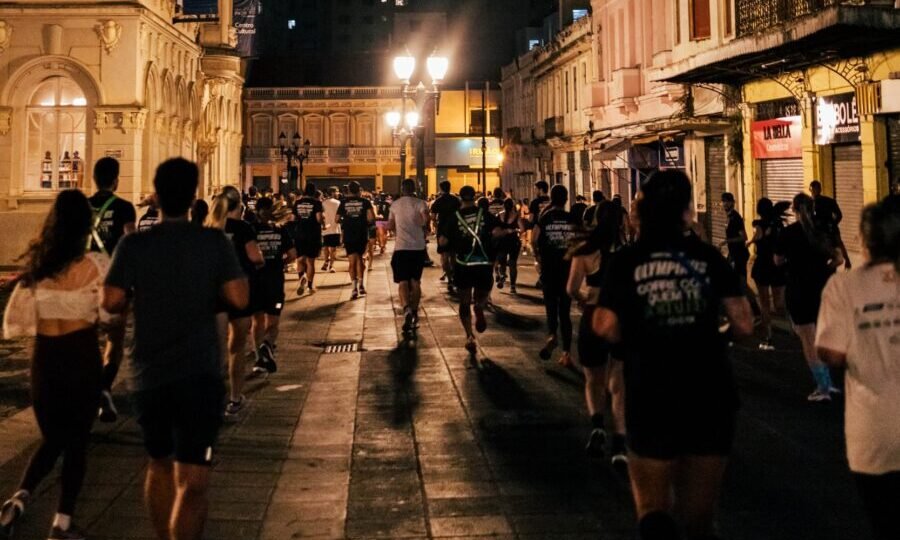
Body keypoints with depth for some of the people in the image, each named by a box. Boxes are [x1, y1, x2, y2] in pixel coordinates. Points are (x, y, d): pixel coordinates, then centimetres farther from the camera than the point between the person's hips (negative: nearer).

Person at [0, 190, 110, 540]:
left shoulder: (36, 266, -1)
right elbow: (110, 314, -11)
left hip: (44, 359, 3)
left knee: (51, 439, 19)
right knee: (77, 441, 10)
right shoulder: (95, 265, -13)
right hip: (82, 357, -3)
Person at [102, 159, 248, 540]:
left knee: (160, 465, 23)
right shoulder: (214, 242, -5)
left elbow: (111, 302, -6)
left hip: (149, 376, 3)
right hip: (198, 375, -3)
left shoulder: (134, 245, -2)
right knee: (192, 482, -4)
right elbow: (239, 298, -10)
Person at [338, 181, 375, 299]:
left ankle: (355, 287, -12)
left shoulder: (344, 202, 2)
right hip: (362, 235, 0)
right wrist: (366, 221, 9)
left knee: (352, 261, 1)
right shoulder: (365, 202, 0)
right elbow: (371, 217, -12)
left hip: (348, 235, 0)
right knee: (359, 258, 18)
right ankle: (361, 284, 12)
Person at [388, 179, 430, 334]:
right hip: (418, 247, 0)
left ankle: (407, 308, -30)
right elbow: (426, 219, -16)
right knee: (415, 281, 13)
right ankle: (414, 312, 19)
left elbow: (390, 226, 15)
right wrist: (423, 228, 6)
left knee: (403, 281, -4)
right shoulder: (420, 203, -1)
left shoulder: (395, 205, 7)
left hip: (401, 247, 0)